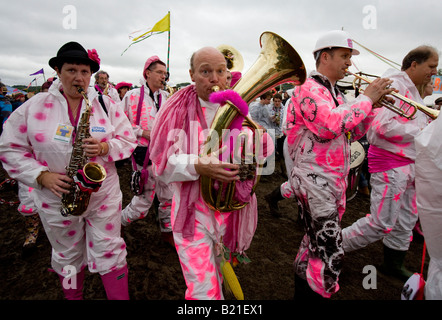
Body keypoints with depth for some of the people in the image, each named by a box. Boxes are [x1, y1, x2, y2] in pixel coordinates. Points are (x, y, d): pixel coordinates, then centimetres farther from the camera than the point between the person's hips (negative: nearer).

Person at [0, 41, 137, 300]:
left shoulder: (106, 104, -2)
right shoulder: (33, 107, -3)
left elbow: (129, 140, -1)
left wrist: (105, 147, -21)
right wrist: (42, 176, -14)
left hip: (104, 194, -1)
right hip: (57, 198, 1)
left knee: (109, 253, 5)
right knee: (67, 256, 20)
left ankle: (121, 296, 22)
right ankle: (73, 296, 43)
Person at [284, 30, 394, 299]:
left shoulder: (335, 93, 17)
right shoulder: (309, 89, -12)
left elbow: (353, 133, 18)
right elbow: (331, 124, -29)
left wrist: (373, 105, 5)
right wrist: (366, 99, -15)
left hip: (335, 181, 10)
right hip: (315, 182, -10)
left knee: (315, 246, 20)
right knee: (330, 257, -8)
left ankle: (302, 290, 36)